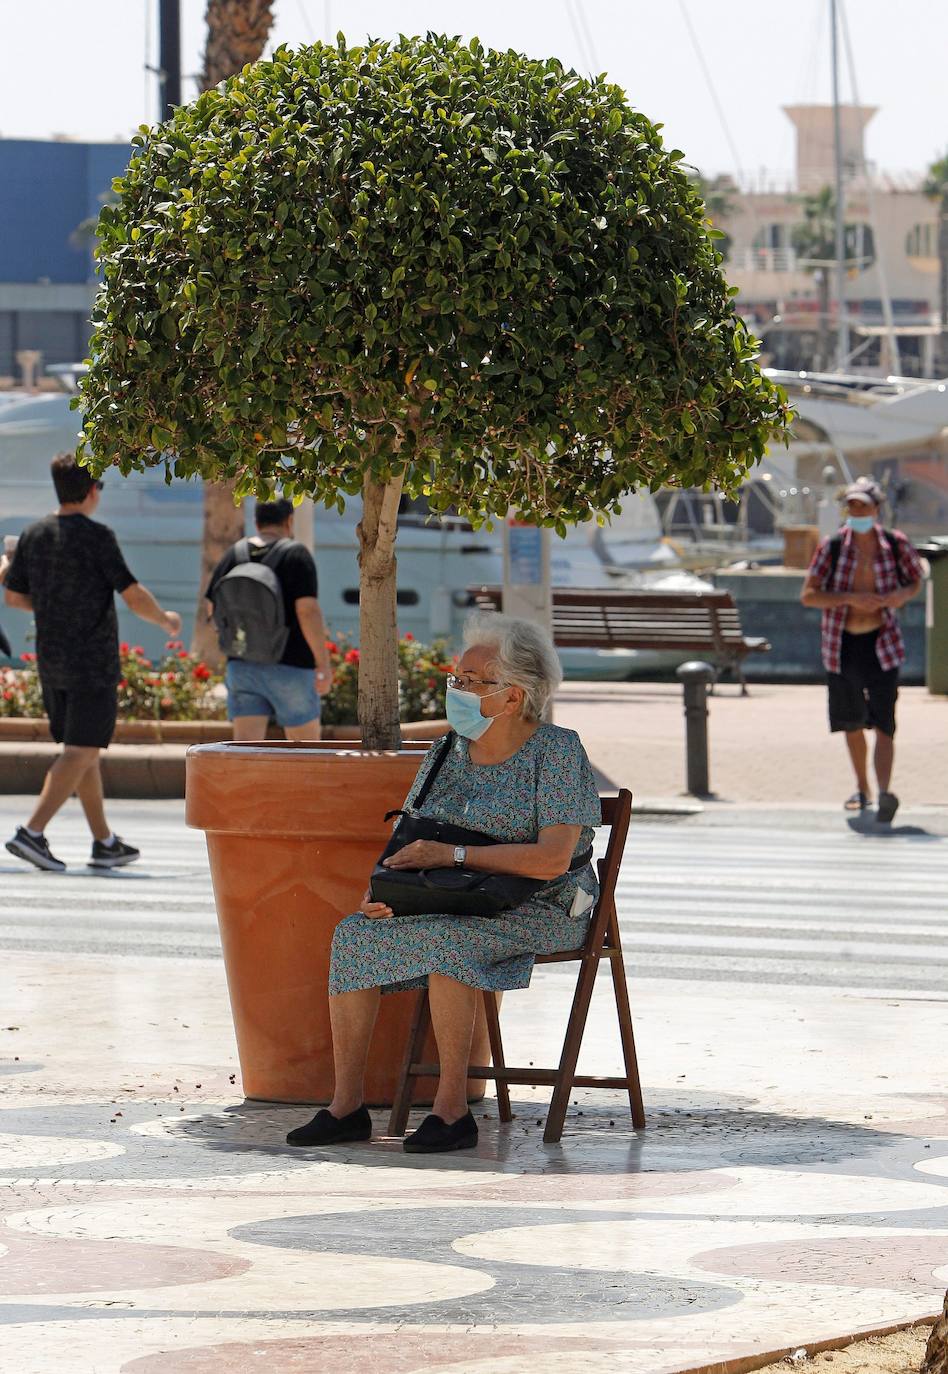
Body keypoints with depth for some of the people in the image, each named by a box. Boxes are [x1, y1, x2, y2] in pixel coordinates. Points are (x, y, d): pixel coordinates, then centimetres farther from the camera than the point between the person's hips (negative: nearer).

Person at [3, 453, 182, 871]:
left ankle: (105, 842, 20)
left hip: (51, 662, 7)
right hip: (93, 664, -7)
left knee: (84, 753, 15)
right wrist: (165, 620, 3)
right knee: (80, 754, -6)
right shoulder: (97, 537, -14)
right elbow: (134, 596, -16)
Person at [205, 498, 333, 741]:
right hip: (290, 667, -4)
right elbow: (308, 610, -18)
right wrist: (324, 663, -16)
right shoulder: (296, 554, -8)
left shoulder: (234, 555, 5)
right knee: (305, 742, 13)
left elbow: (213, 608, 10)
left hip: (244, 666, 4)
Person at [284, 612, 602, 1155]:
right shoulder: (447, 753, 9)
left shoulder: (557, 752, -10)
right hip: (452, 907, 6)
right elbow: (407, 841, 12)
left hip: (538, 911, -6)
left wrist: (453, 855, -24)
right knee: (355, 934, -17)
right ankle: (347, 1105, -17)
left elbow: (553, 857, -20)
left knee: (445, 940, -35)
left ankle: (453, 1110, -30)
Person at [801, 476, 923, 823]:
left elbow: (915, 580, 13)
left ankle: (885, 791, -29)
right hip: (842, 645, 2)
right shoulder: (833, 547, -5)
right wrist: (851, 598, -22)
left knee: (883, 722, -15)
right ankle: (862, 790, 33)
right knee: (851, 723, 15)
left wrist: (902, 595, -11)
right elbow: (808, 595, -9)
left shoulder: (895, 544, -3)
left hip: (882, 643, -2)